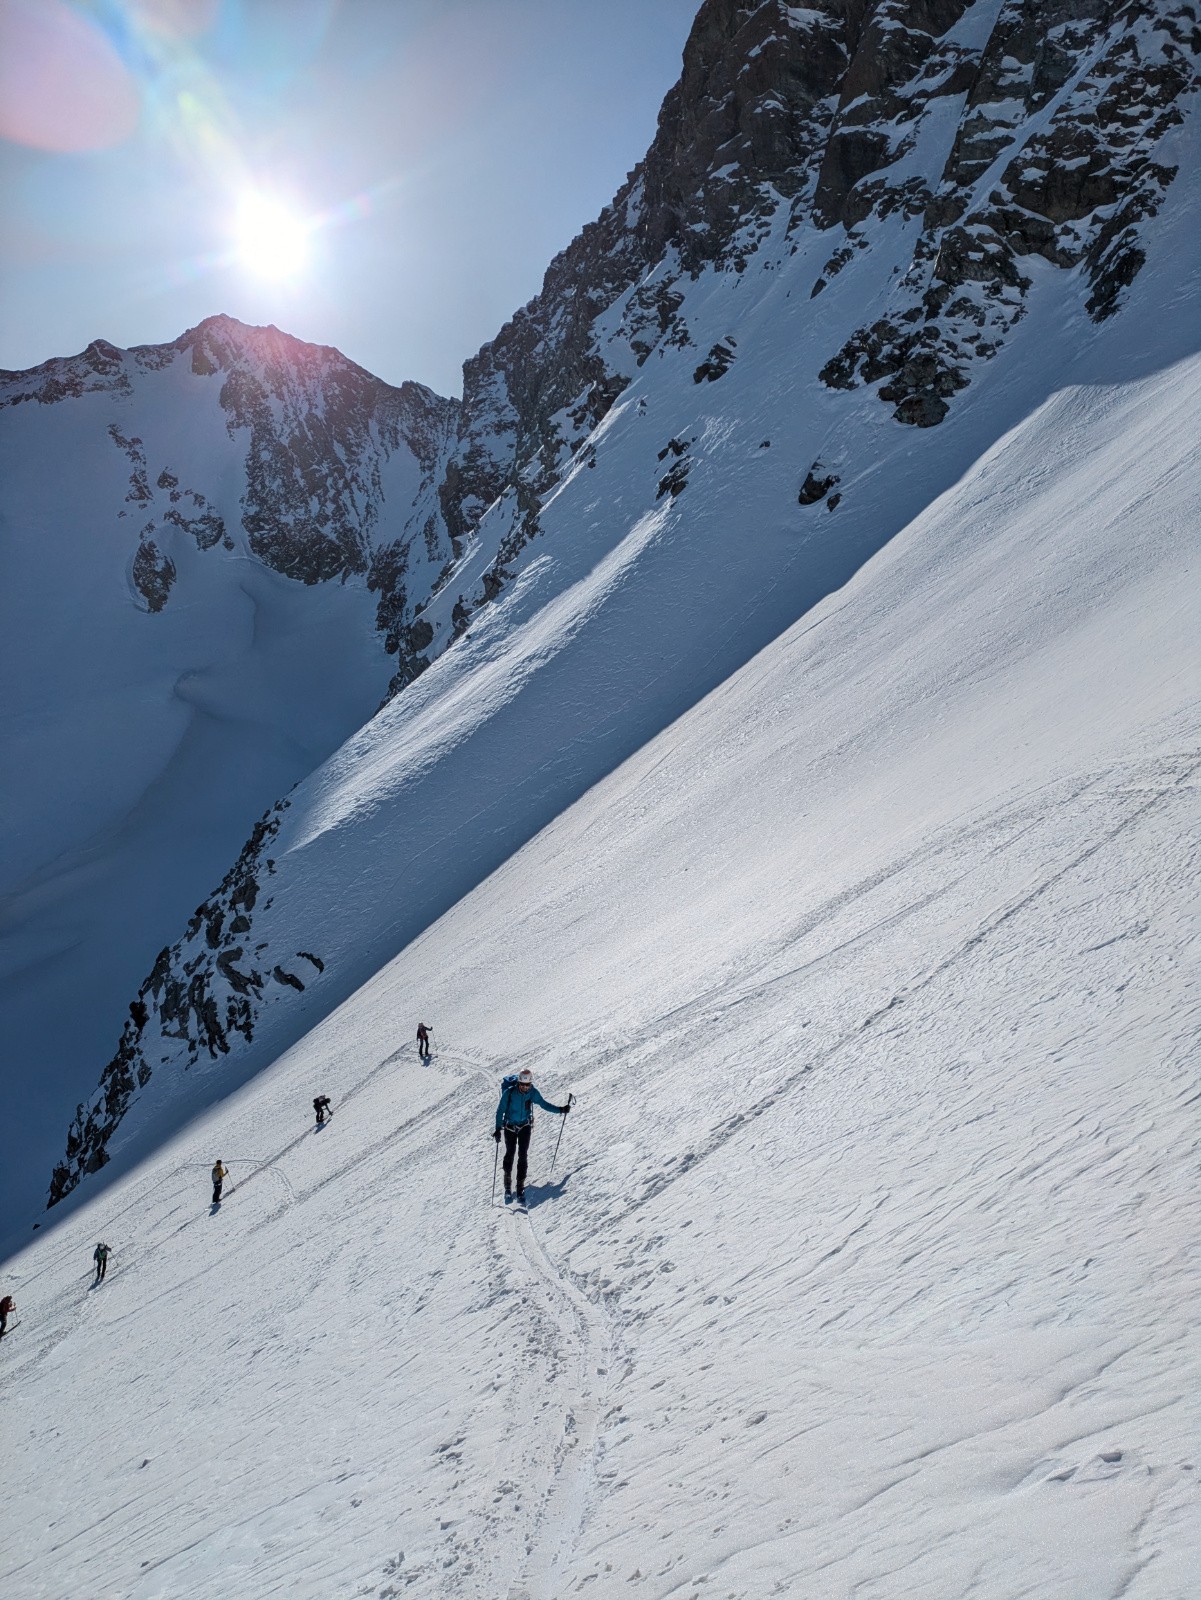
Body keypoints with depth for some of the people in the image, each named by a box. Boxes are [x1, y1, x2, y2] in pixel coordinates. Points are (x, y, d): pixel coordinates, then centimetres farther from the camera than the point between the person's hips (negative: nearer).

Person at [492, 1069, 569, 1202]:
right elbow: (500, 1111, -15)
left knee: (523, 1155, -5)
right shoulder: (509, 1092, -20)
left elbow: (543, 1103, 5)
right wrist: (498, 1129, -22)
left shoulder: (533, 1093, -12)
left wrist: (560, 1109, 1)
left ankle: (520, 1186, 0)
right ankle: (508, 1183, 19)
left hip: (525, 1126, 1)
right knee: (510, 1153, 0)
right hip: (510, 1127, -1)